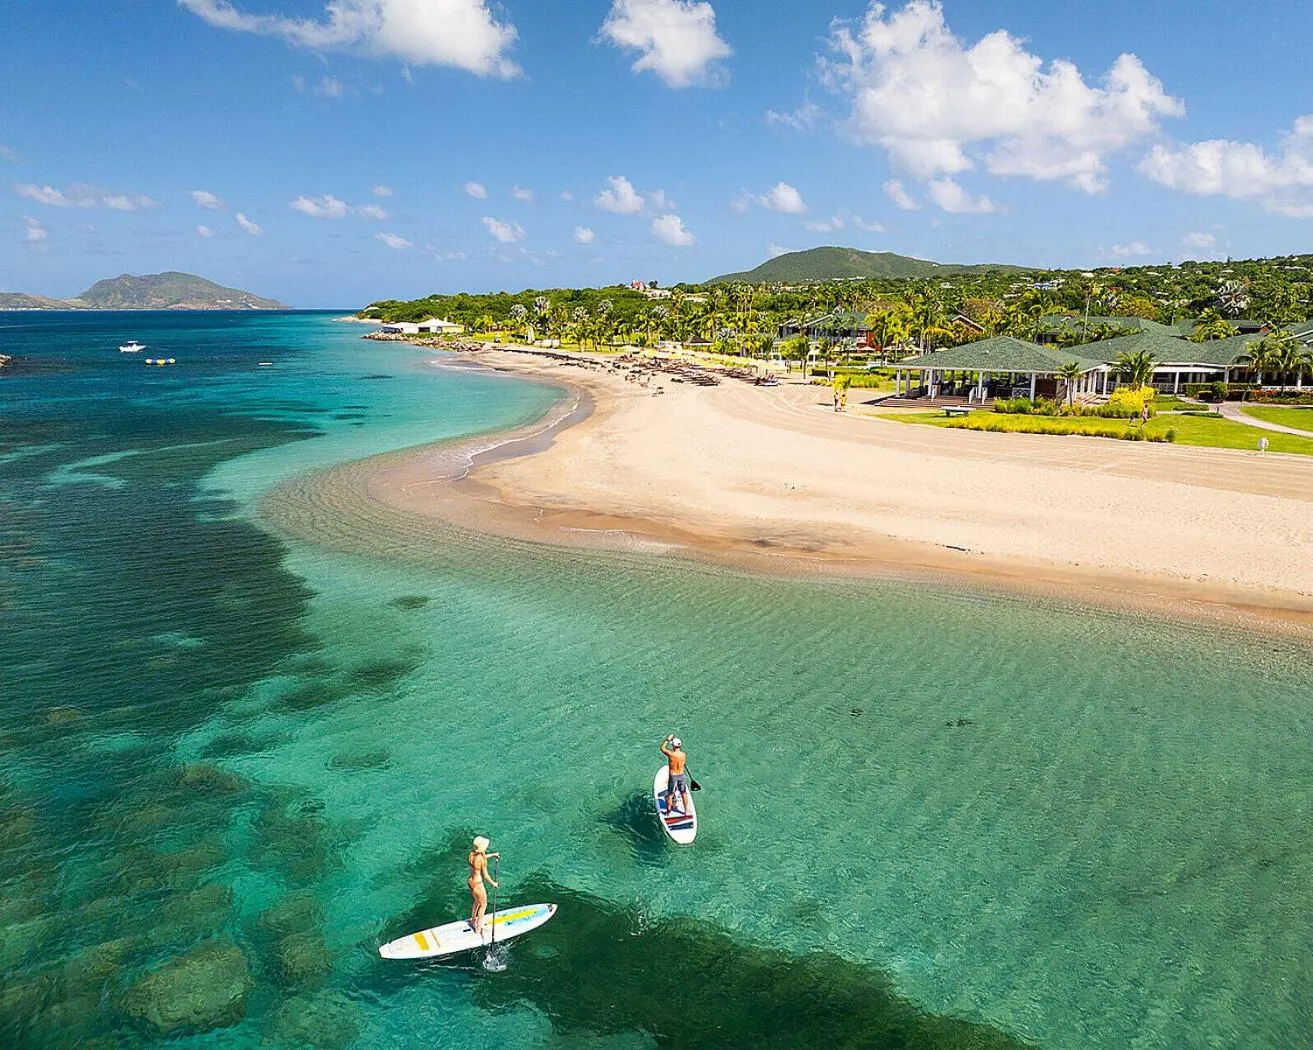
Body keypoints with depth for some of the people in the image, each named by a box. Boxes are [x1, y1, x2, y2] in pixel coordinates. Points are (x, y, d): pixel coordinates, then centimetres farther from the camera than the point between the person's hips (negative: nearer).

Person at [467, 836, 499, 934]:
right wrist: (493, 884, -3)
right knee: (483, 905, 16)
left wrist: (493, 854, 27)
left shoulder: (471, 853, -5)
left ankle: (473, 921, 50)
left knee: (477, 902, 31)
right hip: (478, 884, -7)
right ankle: (478, 929, 26)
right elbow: (485, 875, -18)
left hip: (470, 882, 7)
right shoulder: (482, 859, -28)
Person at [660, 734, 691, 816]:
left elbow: (662, 748, -7)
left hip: (673, 776, -3)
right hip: (682, 775, 3)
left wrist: (668, 739, -1)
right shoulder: (683, 755, -12)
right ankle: (686, 810, 32)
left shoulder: (670, 754, -23)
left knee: (670, 794, 15)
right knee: (684, 793, 20)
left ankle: (669, 810, 28)